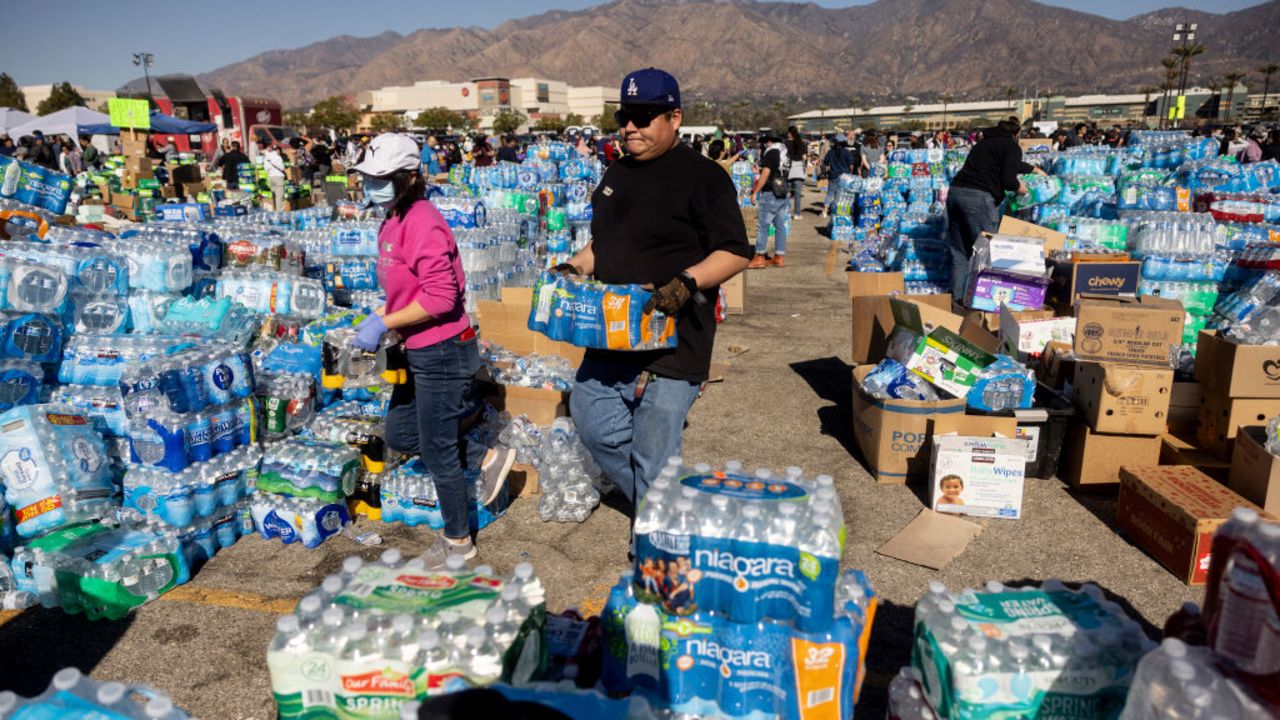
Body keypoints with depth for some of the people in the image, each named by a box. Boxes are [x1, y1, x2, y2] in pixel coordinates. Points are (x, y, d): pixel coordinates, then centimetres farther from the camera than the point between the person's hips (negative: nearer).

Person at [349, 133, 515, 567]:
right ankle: (487, 460, 31)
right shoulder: (393, 222, 9)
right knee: (398, 435, 21)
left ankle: (458, 542, 26)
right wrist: (378, 321, 5)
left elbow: (440, 296, -26)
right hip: (419, 352, 10)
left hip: (442, 352, -10)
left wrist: (385, 323, -21)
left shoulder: (422, 222, -21)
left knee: (437, 452, 5)